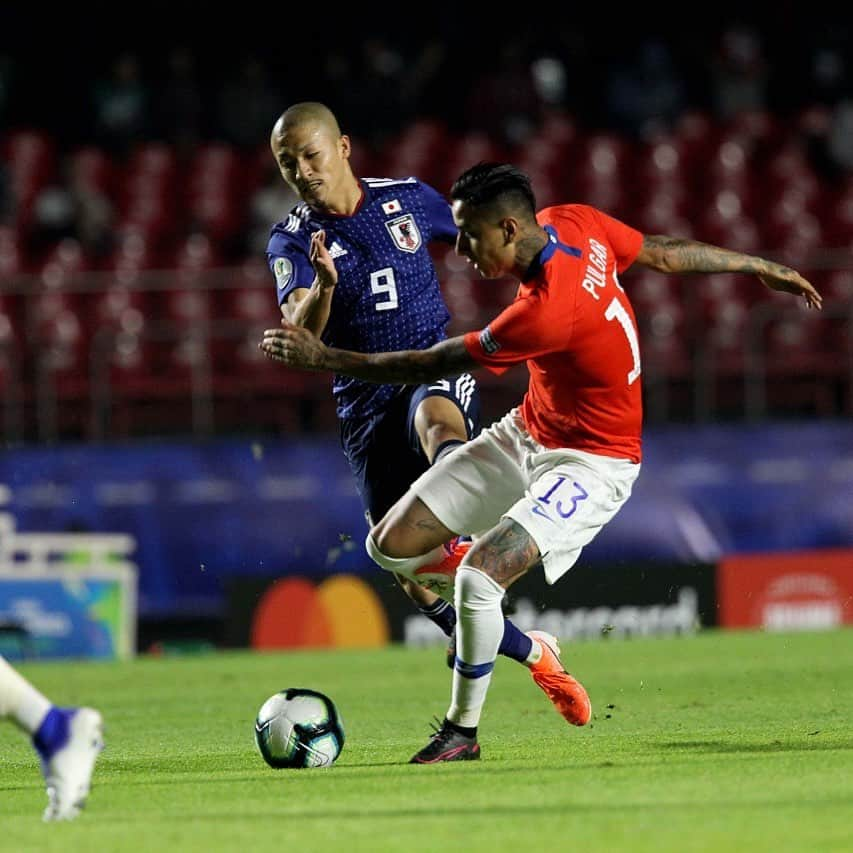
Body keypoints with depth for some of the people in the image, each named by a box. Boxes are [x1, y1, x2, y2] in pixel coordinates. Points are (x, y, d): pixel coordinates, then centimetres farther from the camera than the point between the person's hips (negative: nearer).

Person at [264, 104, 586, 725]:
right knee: (410, 576, -1)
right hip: (368, 408, 2)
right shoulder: (292, 242, -2)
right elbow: (298, 334, -20)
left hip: (439, 374, -1)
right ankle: (533, 653, 18)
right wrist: (322, 288, -41)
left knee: (435, 421, -40)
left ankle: (461, 541, -68)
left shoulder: (409, 199, 3)